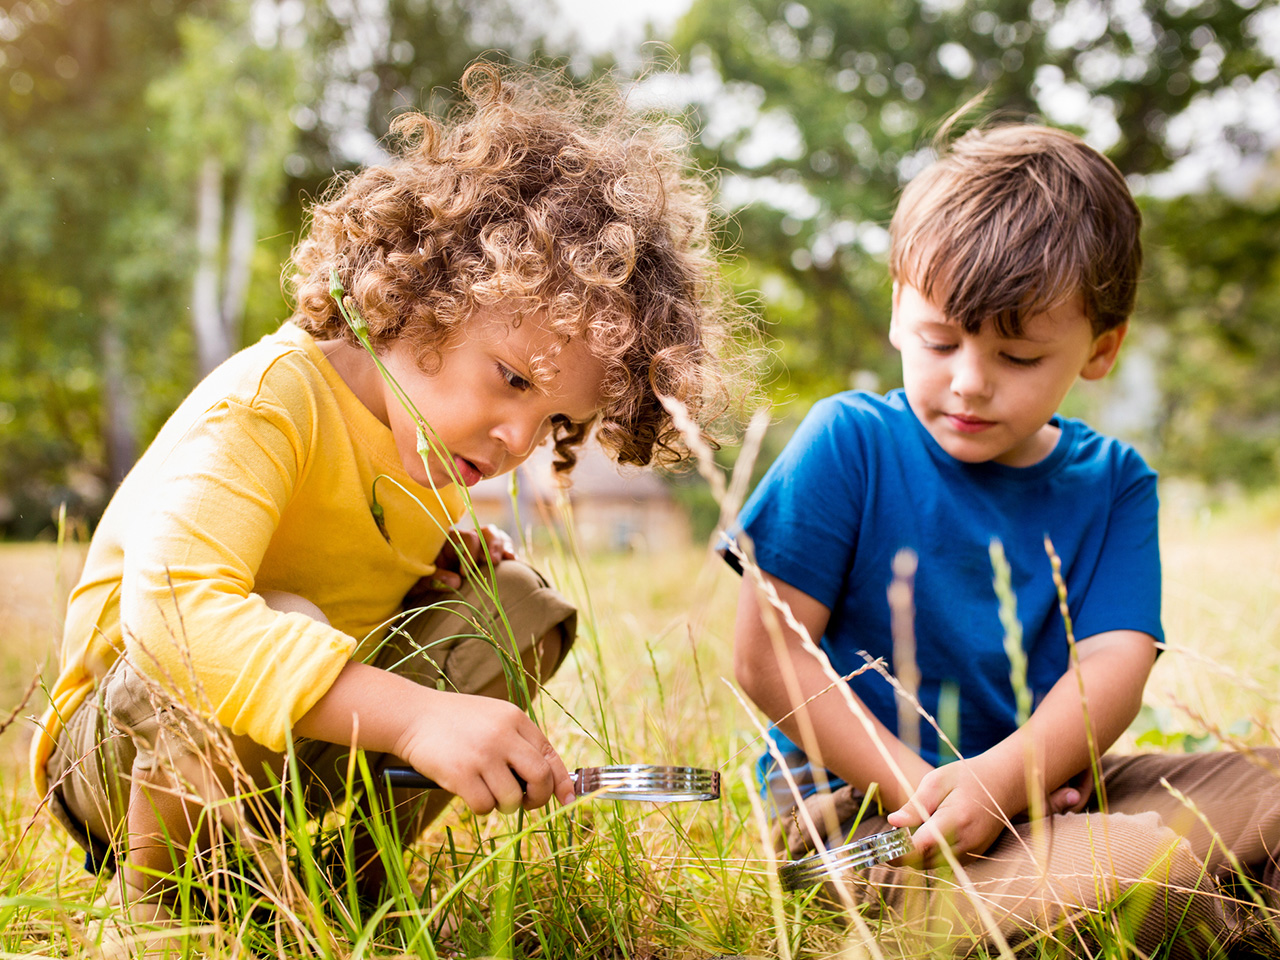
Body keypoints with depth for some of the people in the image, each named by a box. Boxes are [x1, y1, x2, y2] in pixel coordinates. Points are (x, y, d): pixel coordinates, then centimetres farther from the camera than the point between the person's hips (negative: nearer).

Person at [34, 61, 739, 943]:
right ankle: (158, 898, -11)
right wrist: (415, 717, -52)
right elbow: (171, 605, -43)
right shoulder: (272, 396, -27)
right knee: (277, 631, -37)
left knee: (515, 613, -7)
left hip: (308, 750, 7)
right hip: (118, 741, -7)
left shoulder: (434, 433, -2)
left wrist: (444, 554, -8)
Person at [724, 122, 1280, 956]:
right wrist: (922, 787, -17)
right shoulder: (850, 442, -5)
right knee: (1139, 872, -29)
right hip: (862, 807, -4)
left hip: (1041, 787, 5)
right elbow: (768, 653, -10)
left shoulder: (1113, 483, 6)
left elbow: (1114, 664, -7)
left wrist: (997, 780, -27)